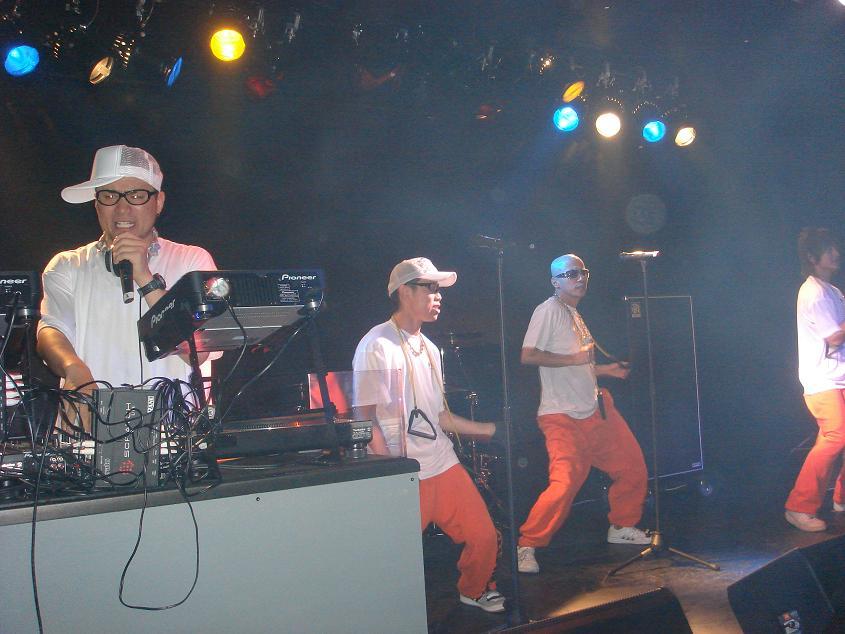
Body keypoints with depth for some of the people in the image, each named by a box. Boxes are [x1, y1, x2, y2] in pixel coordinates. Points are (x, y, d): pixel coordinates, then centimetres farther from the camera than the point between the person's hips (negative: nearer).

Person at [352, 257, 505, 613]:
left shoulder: (429, 349, 17)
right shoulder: (377, 346, -9)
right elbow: (366, 418, -14)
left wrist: (490, 430, 20)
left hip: (444, 464, 8)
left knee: (484, 537, 10)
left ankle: (474, 590, 37)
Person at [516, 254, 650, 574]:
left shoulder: (575, 316, 17)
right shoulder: (548, 310, -11)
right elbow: (527, 356, -21)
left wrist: (605, 369, 16)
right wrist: (575, 358, -21)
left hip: (594, 410, 9)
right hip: (563, 417, -9)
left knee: (633, 468, 13)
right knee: (565, 484, -19)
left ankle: (622, 527, 34)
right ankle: (526, 546, -4)